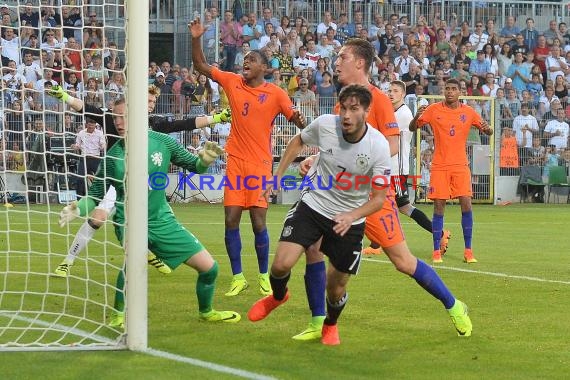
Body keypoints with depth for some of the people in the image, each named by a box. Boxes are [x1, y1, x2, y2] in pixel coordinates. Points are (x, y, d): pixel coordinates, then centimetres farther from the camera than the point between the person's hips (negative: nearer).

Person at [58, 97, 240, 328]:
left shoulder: (162, 142, -8)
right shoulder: (113, 157, -11)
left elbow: (194, 166, 5)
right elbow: (95, 196, -2)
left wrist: (205, 160, -17)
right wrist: (76, 210, -20)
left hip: (162, 220, 3)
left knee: (209, 267, 4)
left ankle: (206, 312, 34)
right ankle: (120, 315, -21)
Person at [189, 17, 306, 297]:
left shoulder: (275, 93, -3)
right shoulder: (233, 82, 6)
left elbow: (297, 119, -3)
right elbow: (201, 66, 9)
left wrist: (299, 119, -27)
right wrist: (196, 39, -5)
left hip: (260, 164, -3)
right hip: (235, 161, 3)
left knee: (258, 223, -5)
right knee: (231, 220, -2)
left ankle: (264, 277, 12)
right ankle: (238, 278, 8)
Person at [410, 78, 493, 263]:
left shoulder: (468, 112, 3)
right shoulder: (434, 110, 0)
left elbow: (489, 132, 9)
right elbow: (412, 128, 4)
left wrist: (487, 128, -15)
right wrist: (417, 117, -18)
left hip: (460, 165, 1)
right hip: (440, 165, -1)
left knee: (466, 205, -7)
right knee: (439, 206, -2)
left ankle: (468, 251, 0)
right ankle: (436, 251, 5)